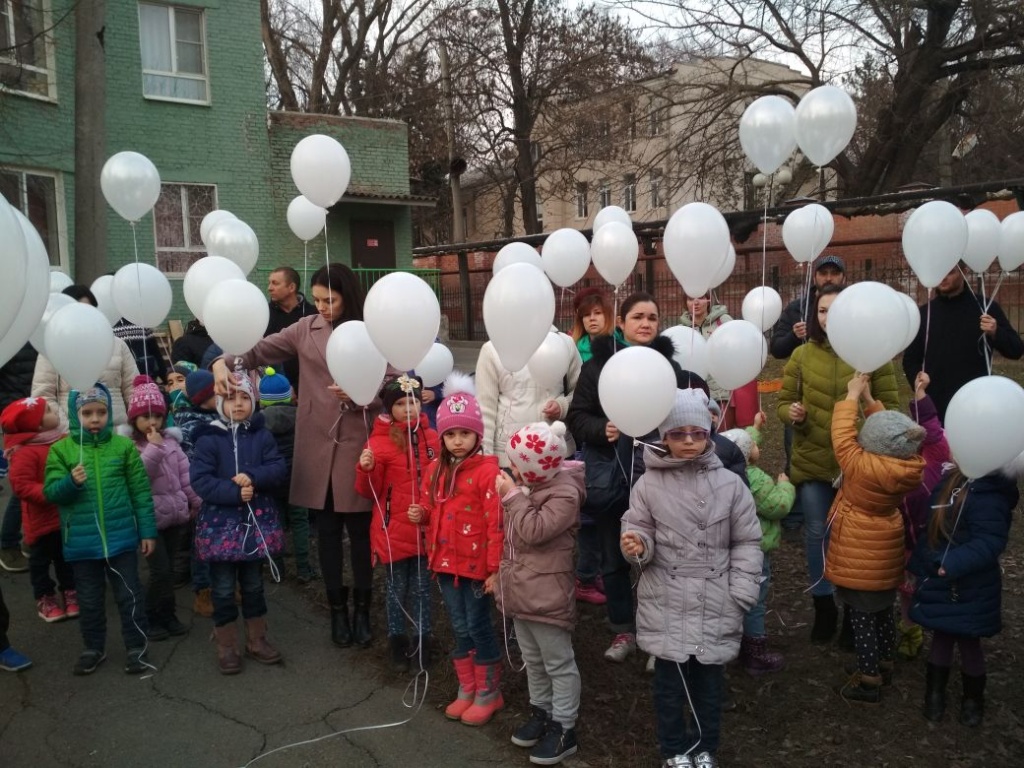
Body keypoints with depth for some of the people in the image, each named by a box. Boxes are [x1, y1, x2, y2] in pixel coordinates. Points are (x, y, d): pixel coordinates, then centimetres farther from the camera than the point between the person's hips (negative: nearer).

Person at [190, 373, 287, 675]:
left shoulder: (262, 436, 3)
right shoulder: (208, 439, -6)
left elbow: (278, 469, -5)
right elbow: (200, 480, -13)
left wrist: (253, 477, -22)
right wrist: (234, 492, -21)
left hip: (257, 521, 3)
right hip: (220, 523, -2)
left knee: (253, 585, 15)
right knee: (224, 588, 6)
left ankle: (257, 641, 28)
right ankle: (226, 647, 19)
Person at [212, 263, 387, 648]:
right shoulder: (306, 329, 4)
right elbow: (261, 350, 5)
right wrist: (224, 362, -12)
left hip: (357, 445, -3)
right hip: (317, 445, 3)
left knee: (360, 531, 7)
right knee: (327, 531, 12)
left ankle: (363, 610, 25)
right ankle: (337, 609, 28)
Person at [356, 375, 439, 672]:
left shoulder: (431, 437, 2)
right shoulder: (379, 442, -10)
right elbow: (370, 491, -6)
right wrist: (366, 469, -24)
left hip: (425, 528, 3)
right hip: (394, 529, -3)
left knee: (422, 588, 14)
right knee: (397, 589, 11)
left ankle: (423, 642, 28)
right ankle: (397, 643, 28)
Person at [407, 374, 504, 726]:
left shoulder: (487, 470, -15)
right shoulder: (436, 470, 5)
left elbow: (495, 522, -16)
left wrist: (495, 568, -17)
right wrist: (419, 515, -6)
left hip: (476, 563, -6)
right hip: (446, 560, 6)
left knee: (478, 626, 5)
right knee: (459, 628, 15)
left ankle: (489, 692, 23)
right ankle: (467, 690, 30)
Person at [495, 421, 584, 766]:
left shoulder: (564, 492, -20)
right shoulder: (528, 483, 6)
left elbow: (534, 531, -28)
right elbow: (510, 528, 18)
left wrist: (514, 495, -21)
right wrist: (505, 496, 2)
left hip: (545, 594, -9)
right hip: (520, 589, 9)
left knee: (558, 664, 5)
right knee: (533, 660, 22)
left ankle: (564, 728, 17)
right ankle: (541, 712, 38)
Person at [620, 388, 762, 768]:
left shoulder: (729, 484, -4)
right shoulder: (649, 484, -6)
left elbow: (747, 543, 1)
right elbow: (640, 531, 1)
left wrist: (740, 595, -3)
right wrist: (637, 545, -23)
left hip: (715, 605, 1)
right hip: (666, 604, -1)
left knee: (709, 679, 16)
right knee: (670, 680, 12)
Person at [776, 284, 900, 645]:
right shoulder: (802, 354, 1)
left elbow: (892, 405, 0)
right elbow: (783, 401, 5)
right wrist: (792, 414, -17)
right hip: (811, 463, 2)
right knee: (817, 535, 9)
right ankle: (823, 606, 28)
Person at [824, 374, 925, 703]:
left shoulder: (862, 466, -30)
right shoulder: (909, 465, -12)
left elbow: (842, 437, -17)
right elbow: (886, 429, 4)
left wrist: (852, 396, -7)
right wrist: (869, 399, 5)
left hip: (860, 559, -7)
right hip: (887, 553, 7)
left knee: (862, 618, 5)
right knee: (883, 611, 22)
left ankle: (868, 682, 15)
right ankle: (884, 665, 39)